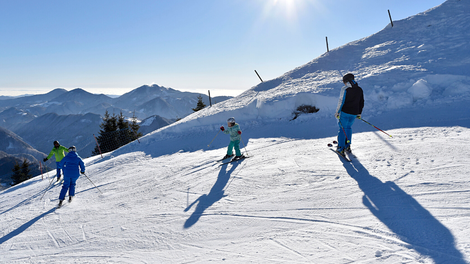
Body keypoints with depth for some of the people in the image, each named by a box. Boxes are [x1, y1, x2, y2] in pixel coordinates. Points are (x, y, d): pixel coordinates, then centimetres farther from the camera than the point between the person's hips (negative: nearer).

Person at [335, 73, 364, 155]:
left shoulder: (345, 89, -10)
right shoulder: (360, 90, 9)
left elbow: (341, 101, -13)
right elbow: (361, 102, 13)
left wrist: (337, 112, -6)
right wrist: (359, 113, 21)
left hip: (345, 112, -5)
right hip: (354, 113, 5)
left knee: (342, 128, 3)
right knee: (348, 127, 22)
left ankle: (341, 148, 1)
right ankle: (347, 146, 21)